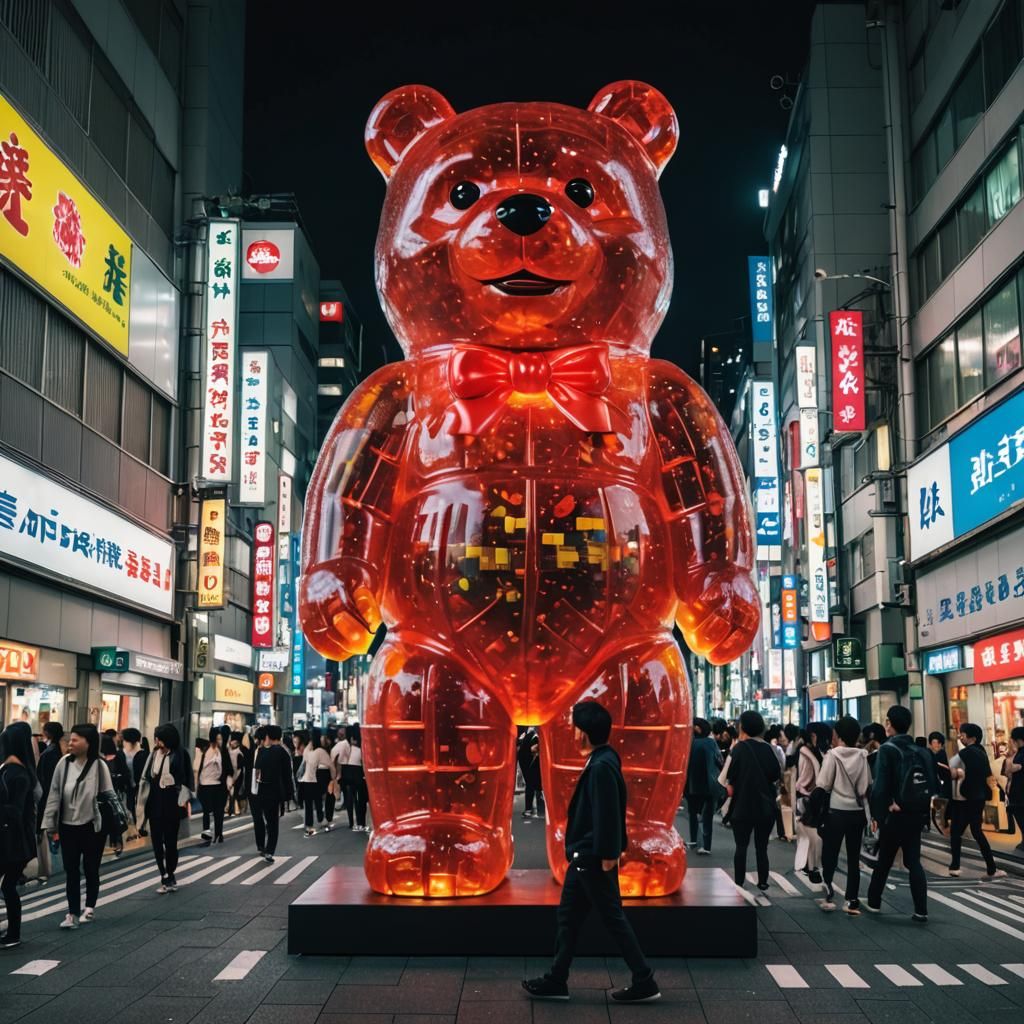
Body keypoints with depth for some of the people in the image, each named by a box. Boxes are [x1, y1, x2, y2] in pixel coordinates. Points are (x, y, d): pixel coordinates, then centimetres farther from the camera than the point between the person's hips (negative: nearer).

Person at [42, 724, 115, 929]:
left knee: (91, 869, 11)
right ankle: (73, 912, 11)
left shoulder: (99, 765, -11)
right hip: (68, 826, 2)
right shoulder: (64, 763, -4)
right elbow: (54, 794, 2)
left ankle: (89, 908, 27)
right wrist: (50, 825, 2)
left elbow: (108, 794, -3)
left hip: (92, 827, -2)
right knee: (71, 870, 4)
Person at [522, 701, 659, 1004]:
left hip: (594, 858, -10)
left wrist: (607, 855, -20)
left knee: (613, 918, 0)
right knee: (568, 915, 15)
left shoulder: (601, 766, -22)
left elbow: (608, 814, -24)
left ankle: (644, 981, 9)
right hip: (586, 856, 10)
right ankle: (556, 980, 24)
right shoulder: (601, 760, 8)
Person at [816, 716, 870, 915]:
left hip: (837, 811, -3)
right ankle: (852, 901, 11)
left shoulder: (833, 755, -12)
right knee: (854, 857, 10)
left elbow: (823, 785, -12)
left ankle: (828, 894, 0)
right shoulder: (862, 756, 0)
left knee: (829, 854, 8)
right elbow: (869, 785, 5)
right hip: (858, 812, 4)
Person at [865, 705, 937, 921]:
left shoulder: (887, 749, -13)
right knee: (914, 862, 9)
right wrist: (922, 806, 8)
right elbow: (933, 785, 3)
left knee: (884, 861, 11)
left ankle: (874, 902, 22)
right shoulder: (922, 752, 4)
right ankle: (921, 910, 3)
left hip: (894, 815, -4)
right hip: (917, 814, 4)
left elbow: (880, 786, -17)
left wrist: (876, 815, -10)